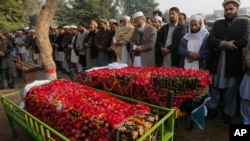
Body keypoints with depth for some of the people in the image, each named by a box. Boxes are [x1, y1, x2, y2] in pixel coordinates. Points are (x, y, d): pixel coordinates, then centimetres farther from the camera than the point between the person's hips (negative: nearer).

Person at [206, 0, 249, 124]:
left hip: (233, 64, -2)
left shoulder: (243, 23, 3)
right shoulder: (217, 24, 9)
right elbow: (210, 40, -5)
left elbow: (244, 40, -12)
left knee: (230, 91, 10)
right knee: (214, 88, 13)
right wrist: (224, 44, -21)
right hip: (216, 63, 2)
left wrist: (221, 46, -13)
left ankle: (228, 113, 26)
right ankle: (212, 108, 29)